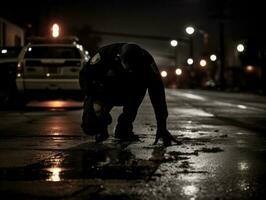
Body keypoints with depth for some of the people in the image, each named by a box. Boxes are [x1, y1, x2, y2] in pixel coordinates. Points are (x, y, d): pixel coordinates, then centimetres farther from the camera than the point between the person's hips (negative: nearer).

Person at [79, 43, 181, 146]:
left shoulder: (145, 60, -29)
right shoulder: (105, 55, -32)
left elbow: (156, 92, -29)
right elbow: (84, 75, -18)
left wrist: (162, 127, -35)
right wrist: (94, 99, -32)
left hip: (126, 94, 3)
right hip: (104, 93, -3)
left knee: (142, 83, -28)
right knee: (90, 126, -26)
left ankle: (123, 129, -12)